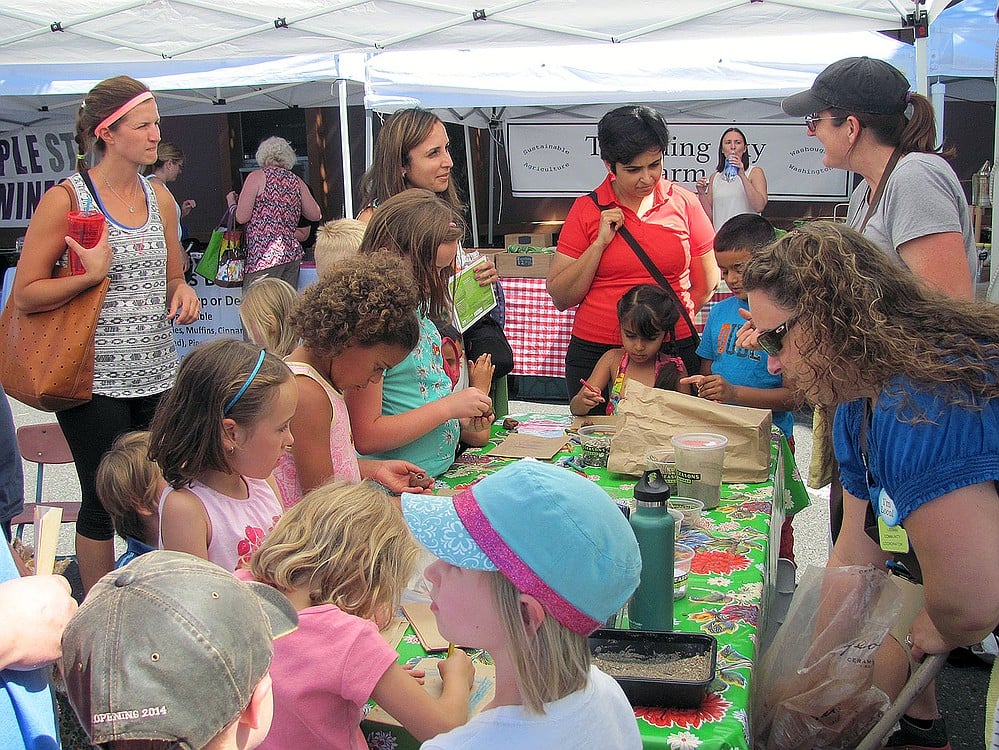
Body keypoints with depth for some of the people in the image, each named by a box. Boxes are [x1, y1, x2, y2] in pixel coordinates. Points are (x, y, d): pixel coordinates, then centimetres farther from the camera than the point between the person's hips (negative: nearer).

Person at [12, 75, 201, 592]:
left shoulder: (160, 198, 10)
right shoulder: (66, 199, -8)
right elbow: (26, 295, -9)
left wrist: (183, 291, 0)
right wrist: (92, 274, -22)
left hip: (158, 375, 5)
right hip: (96, 381, -5)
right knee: (104, 503, 4)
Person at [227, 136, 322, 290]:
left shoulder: (256, 177, -1)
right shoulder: (296, 181, 13)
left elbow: (242, 217, -5)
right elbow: (316, 215, 17)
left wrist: (231, 201, 15)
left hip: (264, 256, -6)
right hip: (293, 253, 6)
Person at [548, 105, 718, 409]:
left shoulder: (685, 203, 4)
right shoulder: (586, 210, 2)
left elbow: (706, 285, 14)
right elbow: (560, 298, -2)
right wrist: (600, 243, -9)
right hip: (594, 353, 0)